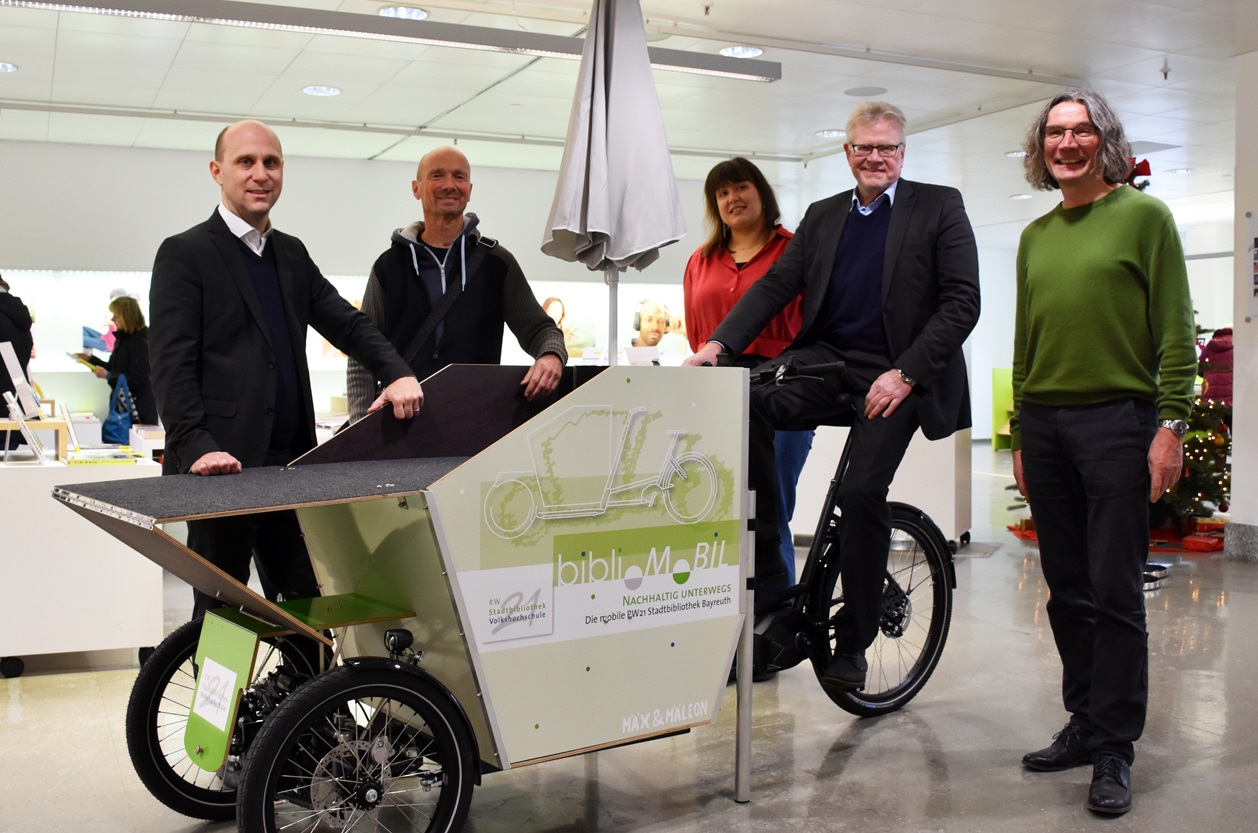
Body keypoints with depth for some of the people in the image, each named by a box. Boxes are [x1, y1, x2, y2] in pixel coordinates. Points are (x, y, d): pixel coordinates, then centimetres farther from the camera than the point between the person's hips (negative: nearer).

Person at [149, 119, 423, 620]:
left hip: (290, 462, 6)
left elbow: (346, 324, 12)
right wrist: (197, 447, -22)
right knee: (221, 605, 3)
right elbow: (171, 364, -10)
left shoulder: (292, 254, 17)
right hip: (225, 464, -6)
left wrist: (398, 374, -7)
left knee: (305, 601, 10)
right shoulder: (185, 254, -3)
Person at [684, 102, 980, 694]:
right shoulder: (822, 217, 17)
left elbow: (961, 302, -4)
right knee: (746, 402, -25)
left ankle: (852, 643, 2)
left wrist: (905, 373, -15)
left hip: (897, 371, -3)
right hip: (828, 358, 4)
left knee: (863, 492, -19)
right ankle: (765, 580, -16)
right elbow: (776, 284, 9)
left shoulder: (939, 206, 4)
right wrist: (719, 344, -7)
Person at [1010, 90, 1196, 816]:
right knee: (1068, 589, 10)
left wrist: (1171, 425, -11)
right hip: (1044, 423, 5)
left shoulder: (1144, 215, 1)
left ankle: (1115, 751, 6)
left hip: (1117, 419, -5)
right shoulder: (1036, 236, 16)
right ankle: (1085, 723, 22)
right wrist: (1021, 437, 16)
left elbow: (1176, 329, -4)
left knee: (1115, 591, -3)